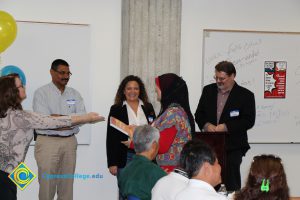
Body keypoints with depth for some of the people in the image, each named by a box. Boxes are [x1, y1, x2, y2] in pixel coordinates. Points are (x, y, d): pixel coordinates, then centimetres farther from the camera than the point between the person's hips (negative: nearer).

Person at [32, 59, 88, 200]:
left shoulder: (74, 94, 12)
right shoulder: (41, 92, -2)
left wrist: (60, 117, -14)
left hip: (70, 141, 4)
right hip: (48, 142, -4)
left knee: (67, 184, 6)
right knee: (47, 184, -4)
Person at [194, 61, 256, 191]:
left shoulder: (245, 95, -2)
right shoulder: (208, 90, 11)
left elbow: (249, 121, -8)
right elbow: (199, 114, 13)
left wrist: (226, 127, -17)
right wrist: (206, 125, -8)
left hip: (233, 147, -3)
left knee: (232, 184, -1)